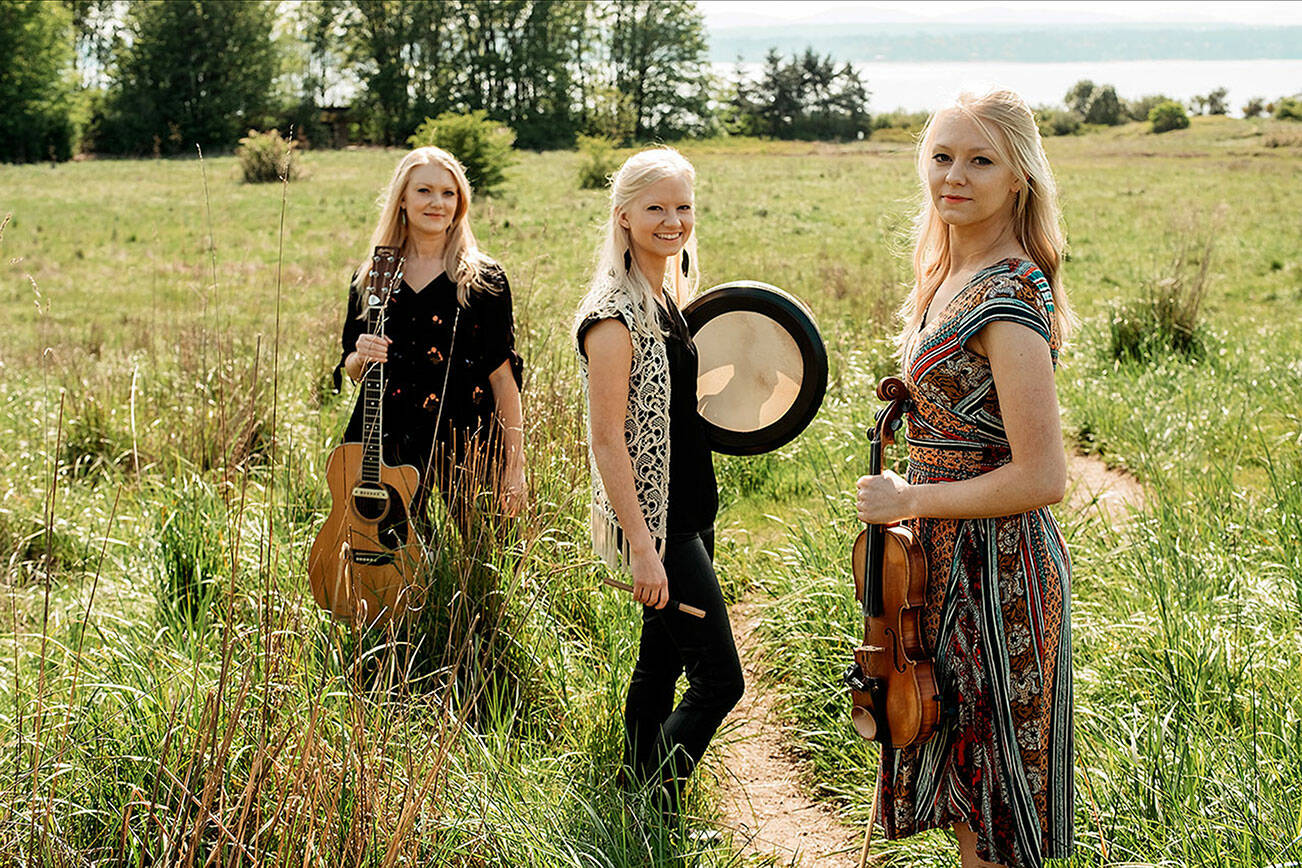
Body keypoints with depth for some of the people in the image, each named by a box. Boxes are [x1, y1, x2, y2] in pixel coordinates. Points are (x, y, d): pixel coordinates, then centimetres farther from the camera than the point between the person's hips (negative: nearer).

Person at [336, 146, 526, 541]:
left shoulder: (484, 281, 0)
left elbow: (503, 378, -2)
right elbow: (351, 370, 15)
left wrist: (515, 469, -5)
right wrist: (360, 357, -10)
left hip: (463, 447, -2)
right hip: (386, 445, 2)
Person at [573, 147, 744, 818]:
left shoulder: (666, 298, 10)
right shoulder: (615, 314, -17)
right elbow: (607, 439, -20)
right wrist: (641, 548, -23)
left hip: (689, 512, 9)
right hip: (654, 519, -9)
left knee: (661, 663, 16)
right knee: (718, 678, -9)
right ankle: (651, 816, 2)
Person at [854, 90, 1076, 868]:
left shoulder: (1007, 299, -21)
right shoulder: (952, 278, 8)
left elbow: (1041, 477, -25)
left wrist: (911, 499, -16)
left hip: (995, 567, -9)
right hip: (952, 561, 9)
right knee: (962, 791, 21)